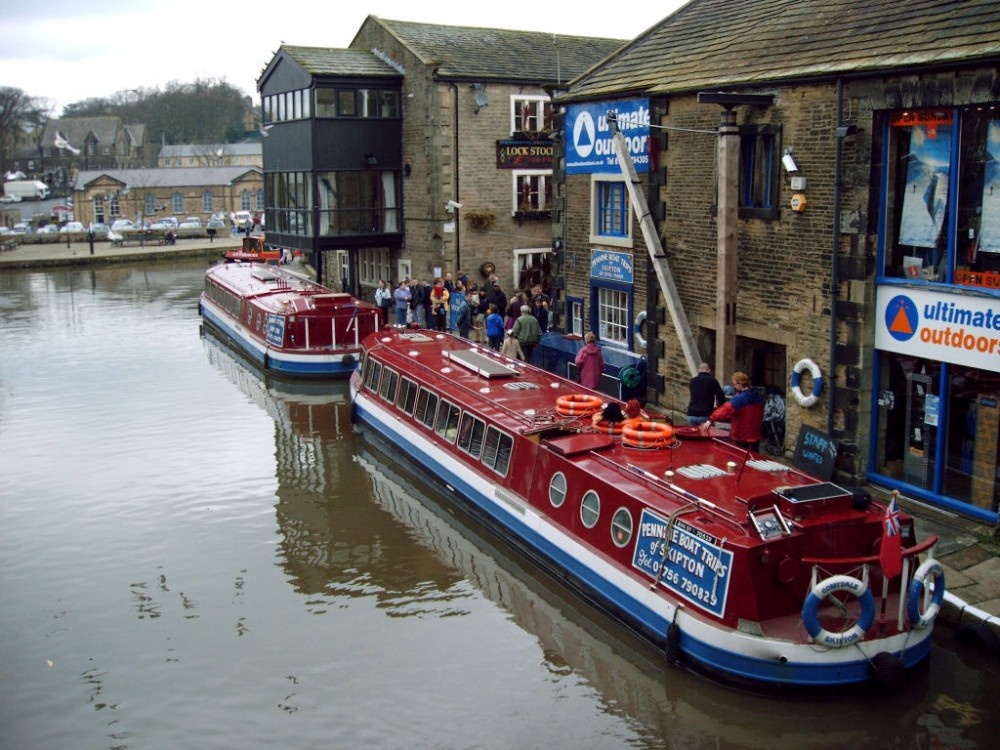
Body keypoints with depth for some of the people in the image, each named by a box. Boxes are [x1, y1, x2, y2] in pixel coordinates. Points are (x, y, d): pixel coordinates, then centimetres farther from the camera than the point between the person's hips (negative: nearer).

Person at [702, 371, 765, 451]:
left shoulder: (739, 399, -20)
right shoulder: (759, 397, 5)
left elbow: (726, 409, -35)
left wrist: (711, 419, -44)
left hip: (740, 439, -7)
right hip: (755, 437, 7)